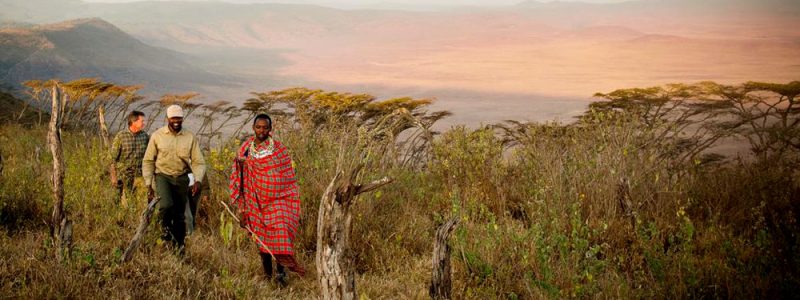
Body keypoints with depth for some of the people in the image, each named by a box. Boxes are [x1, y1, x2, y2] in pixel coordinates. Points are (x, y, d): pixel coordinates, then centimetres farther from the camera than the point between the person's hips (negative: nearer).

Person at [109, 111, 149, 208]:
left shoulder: (145, 136, 2)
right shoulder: (120, 136, -7)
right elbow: (112, 158, -5)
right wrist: (113, 177, -6)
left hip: (140, 175, 2)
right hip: (124, 176, -2)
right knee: (124, 203, 4)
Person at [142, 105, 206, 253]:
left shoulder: (190, 138, 0)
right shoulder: (157, 136, -3)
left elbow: (198, 162, 1)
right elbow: (148, 161, 3)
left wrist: (198, 180, -17)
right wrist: (149, 184, -2)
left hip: (181, 178, 2)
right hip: (162, 175, -2)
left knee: (180, 215, 6)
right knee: (167, 205, -28)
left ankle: (179, 246, 23)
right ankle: (165, 225, 5)